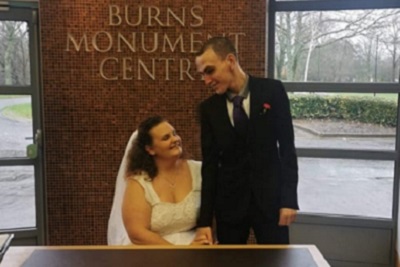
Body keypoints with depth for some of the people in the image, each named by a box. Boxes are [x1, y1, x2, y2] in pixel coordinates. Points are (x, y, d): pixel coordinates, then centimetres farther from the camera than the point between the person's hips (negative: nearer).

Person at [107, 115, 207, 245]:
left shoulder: (198, 171, -1)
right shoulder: (138, 183, -7)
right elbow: (137, 234, -12)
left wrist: (207, 240, -17)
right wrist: (185, 249, -18)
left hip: (194, 245, 0)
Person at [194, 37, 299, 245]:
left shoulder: (272, 91, -6)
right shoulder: (208, 108, -1)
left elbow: (287, 147, -5)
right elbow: (210, 164, -1)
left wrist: (289, 199, -10)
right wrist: (205, 219, -4)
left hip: (269, 198, -1)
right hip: (228, 203, 2)